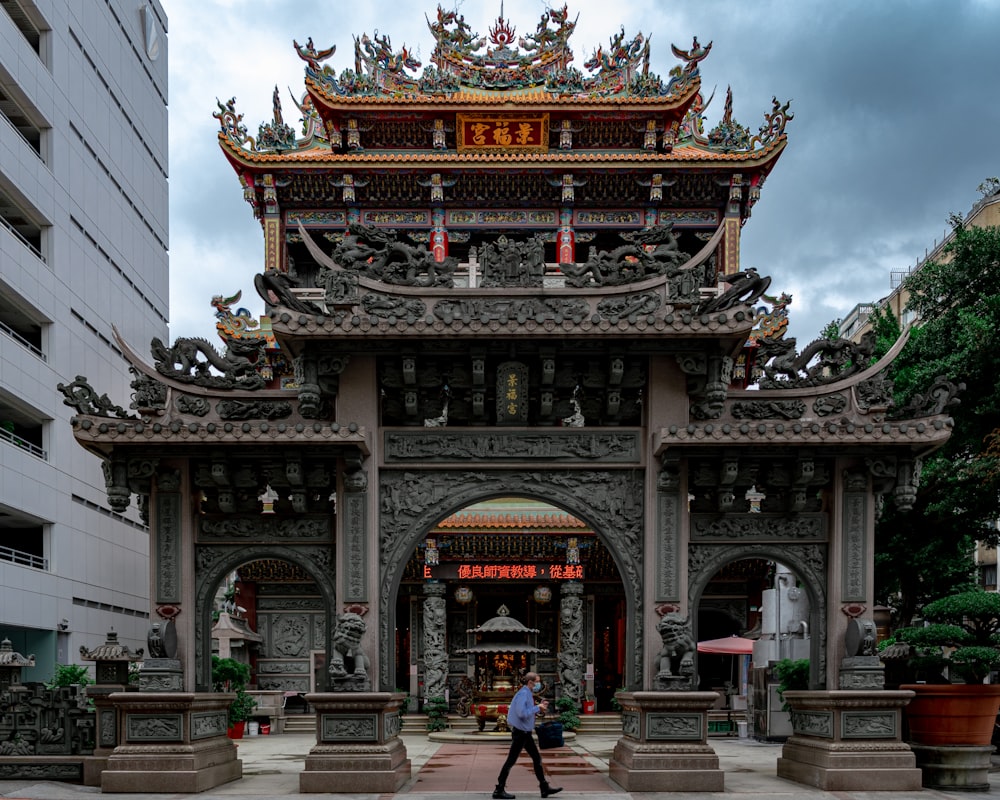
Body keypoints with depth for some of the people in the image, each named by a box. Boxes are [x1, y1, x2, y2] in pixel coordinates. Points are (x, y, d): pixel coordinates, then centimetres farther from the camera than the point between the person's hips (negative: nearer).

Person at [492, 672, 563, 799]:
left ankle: (545, 788, 19)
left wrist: (539, 706, 5)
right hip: (520, 732, -10)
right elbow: (522, 713, -28)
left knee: (537, 758, 13)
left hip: (525, 733, 10)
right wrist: (537, 708, -19)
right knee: (511, 760, -4)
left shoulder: (528, 694, 12)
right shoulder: (523, 694, -18)